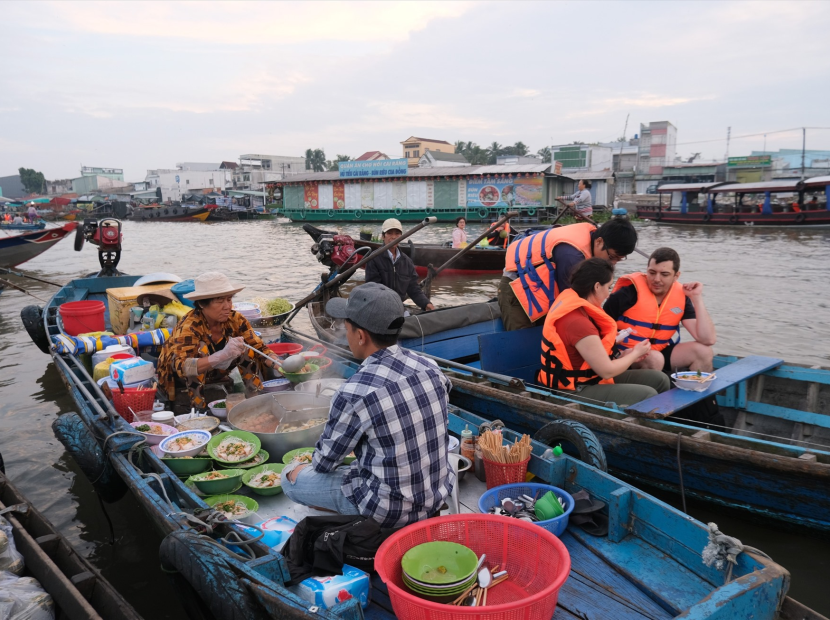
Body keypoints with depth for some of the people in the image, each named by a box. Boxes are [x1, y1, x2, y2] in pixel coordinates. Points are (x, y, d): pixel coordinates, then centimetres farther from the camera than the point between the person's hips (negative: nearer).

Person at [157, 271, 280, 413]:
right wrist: (222, 356, -55)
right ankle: (197, 409, -18)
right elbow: (182, 367, -39)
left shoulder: (235, 320, -11)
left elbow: (259, 348, -9)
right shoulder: (189, 326, -26)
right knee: (201, 350, -28)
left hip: (218, 382, 5)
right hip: (188, 389, -4)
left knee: (246, 349, -12)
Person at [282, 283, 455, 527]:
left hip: (392, 511, -7)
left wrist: (319, 461, 14)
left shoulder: (354, 393, -26)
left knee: (292, 476, 8)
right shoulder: (430, 367, -8)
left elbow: (324, 462, -10)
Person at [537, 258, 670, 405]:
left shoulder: (573, 305, 3)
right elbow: (607, 371, -20)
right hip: (576, 392, -10)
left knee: (659, 379, 9)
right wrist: (635, 354, -3)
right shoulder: (578, 322, -27)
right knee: (648, 395, -17)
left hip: (583, 380, 10)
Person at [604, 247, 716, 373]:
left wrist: (697, 297, -10)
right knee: (655, 359, -33)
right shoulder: (630, 291, -17)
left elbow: (708, 339, -9)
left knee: (703, 351, -8)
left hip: (659, 352, 5)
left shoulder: (681, 296, -1)